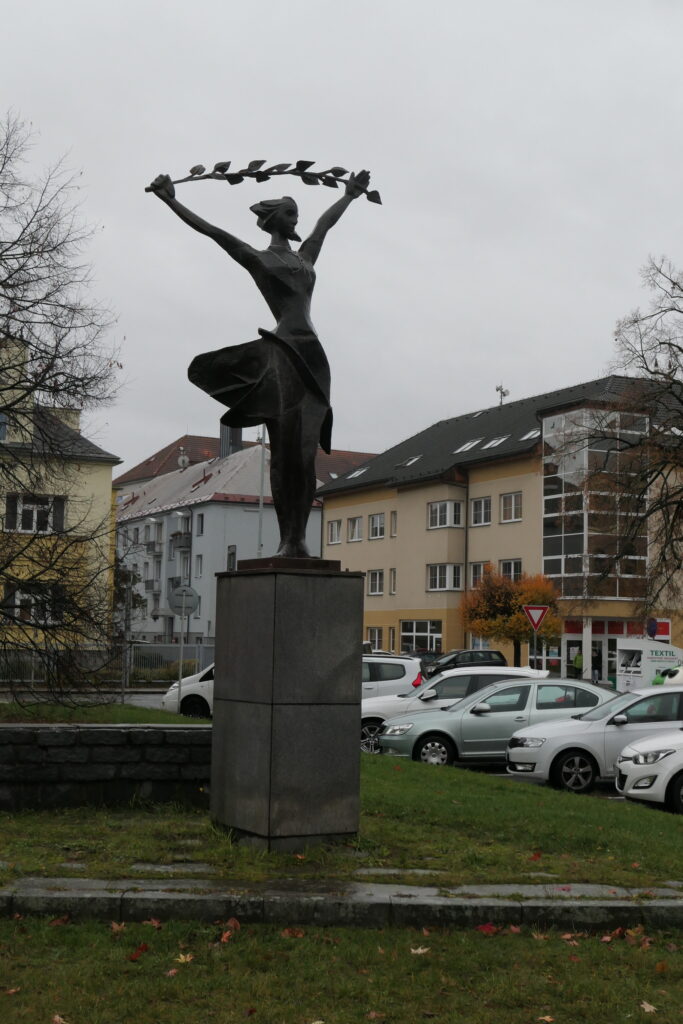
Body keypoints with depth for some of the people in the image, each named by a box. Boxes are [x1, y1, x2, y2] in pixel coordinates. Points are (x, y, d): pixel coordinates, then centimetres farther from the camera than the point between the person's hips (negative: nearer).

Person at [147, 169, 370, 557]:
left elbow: (327, 221, 39)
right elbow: (209, 229, 2)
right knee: (286, 448, -10)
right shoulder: (257, 258, 7)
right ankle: (286, 538, -9)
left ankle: (300, 536, -1)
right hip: (283, 350, -6)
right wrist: (170, 201, -2)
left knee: (307, 452, 0)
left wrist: (350, 194, 52)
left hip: (313, 354, 6)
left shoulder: (305, 256, 23)